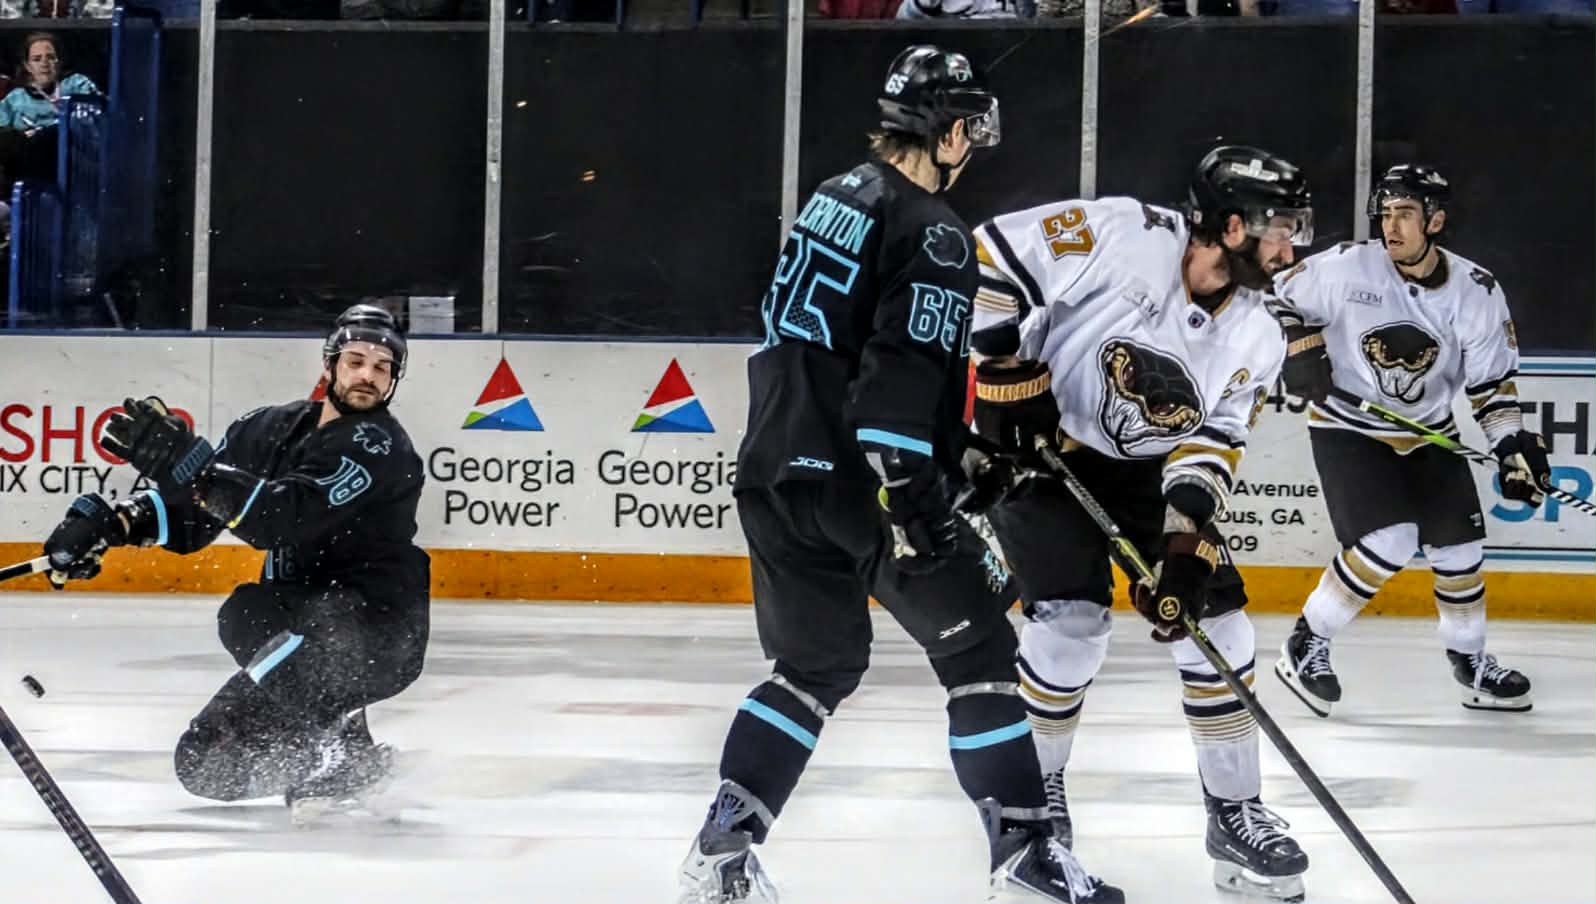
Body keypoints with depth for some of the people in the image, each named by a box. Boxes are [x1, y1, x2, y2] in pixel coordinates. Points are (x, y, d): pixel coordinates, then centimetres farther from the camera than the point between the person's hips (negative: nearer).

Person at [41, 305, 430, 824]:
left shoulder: (379, 445, -16)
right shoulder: (271, 430, 7)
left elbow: (288, 518, -30)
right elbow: (189, 511, 5)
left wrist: (192, 466, -38)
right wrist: (107, 522, -13)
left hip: (380, 634, -8)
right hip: (297, 645, 8)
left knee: (251, 613, -34)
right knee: (205, 762, 4)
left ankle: (339, 757, -23)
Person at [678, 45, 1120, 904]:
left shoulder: (833, 197, 15)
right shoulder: (930, 231, -11)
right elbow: (908, 375, -22)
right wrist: (912, 499, -24)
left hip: (776, 471, 8)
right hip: (862, 481, -8)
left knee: (817, 664, 15)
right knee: (975, 647, 4)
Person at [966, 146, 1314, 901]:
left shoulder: (1256, 342, -7)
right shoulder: (1123, 236, -24)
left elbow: (1212, 446, -8)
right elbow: (993, 253, -21)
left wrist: (1186, 542, -23)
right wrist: (1008, 372, -22)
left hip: (1147, 468, 5)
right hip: (1036, 443, -5)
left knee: (1215, 621, -4)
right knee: (1074, 620, -19)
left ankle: (1235, 814, 9)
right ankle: (1033, 784, 6)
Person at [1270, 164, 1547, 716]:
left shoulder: (1478, 293, -11)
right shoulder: (1345, 267, -19)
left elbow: (1492, 381, -3)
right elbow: (1285, 297, -2)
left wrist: (1515, 446, -13)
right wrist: (1301, 349, -17)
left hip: (1428, 432, 4)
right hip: (1347, 427, -4)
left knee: (1459, 546, 4)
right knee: (1388, 543, -21)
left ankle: (1470, 661, 26)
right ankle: (1306, 646, -6)